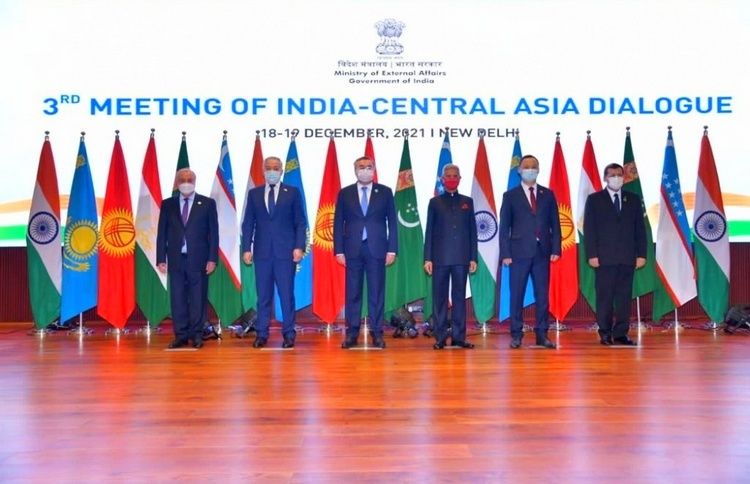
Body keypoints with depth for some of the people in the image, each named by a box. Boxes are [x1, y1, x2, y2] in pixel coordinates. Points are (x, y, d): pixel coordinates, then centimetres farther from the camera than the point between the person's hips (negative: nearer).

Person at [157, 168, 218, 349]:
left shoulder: (207, 203, 3)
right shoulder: (168, 205, 9)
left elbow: (213, 233, 1)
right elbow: (162, 233, 8)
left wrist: (212, 259, -5)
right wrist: (161, 259, 1)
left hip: (198, 259, -2)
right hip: (176, 259, 2)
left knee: (198, 298, 2)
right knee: (177, 298, 4)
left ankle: (197, 335, 11)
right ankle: (181, 335, 11)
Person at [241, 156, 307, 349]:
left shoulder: (292, 192, 5)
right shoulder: (254, 193, 11)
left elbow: (300, 223, 3)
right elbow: (248, 223, 9)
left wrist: (299, 247, -7)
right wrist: (246, 248, 0)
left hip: (286, 252, -2)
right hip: (262, 252, 2)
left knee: (287, 294, 0)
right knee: (263, 295, 5)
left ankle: (288, 334, 7)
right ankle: (261, 334, 11)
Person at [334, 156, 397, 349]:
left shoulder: (385, 192, 7)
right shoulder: (345, 193, 8)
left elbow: (392, 222, 5)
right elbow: (338, 223, 7)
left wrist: (392, 249, -2)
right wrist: (339, 250, -1)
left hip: (376, 249, 0)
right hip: (353, 249, 1)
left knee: (377, 292, 2)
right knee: (352, 292, 3)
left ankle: (377, 333, 8)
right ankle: (352, 333, 8)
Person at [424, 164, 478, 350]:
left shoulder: (467, 202, 11)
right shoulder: (435, 202, 7)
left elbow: (472, 231, 10)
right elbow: (429, 231, 5)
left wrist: (473, 257, 3)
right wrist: (427, 258, -2)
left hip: (461, 257, 1)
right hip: (440, 257, -1)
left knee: (460, 296, 4)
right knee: (440, 297, 1)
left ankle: (458, 336, 9)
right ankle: (440, 337, 5)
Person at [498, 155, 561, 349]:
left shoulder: (547, 194, 11)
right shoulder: (510, 196, 5)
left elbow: (555, 224, 10)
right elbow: (504, 227, 2)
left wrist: (556, 249, 0)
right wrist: (505, 253, -6)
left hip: (542, 252, 2)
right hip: (519, 252, -2)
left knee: (542, 295, 4)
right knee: (516, 295, 0)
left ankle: (542, 334, 11)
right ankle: (516, 334, 8)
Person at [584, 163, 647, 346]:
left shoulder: (633, 199, 12)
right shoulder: (594, 199, 5)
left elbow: (640, 229, 11)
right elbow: (589, 229, 0)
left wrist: (641, 254, 3)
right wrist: (592, 255, -8)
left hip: (628, 257, 3)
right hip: (604, 257, -2)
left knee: (624, 296, 2)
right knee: (604, 296, -1)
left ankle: (620, 334, 7)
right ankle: (605, 333, 6)